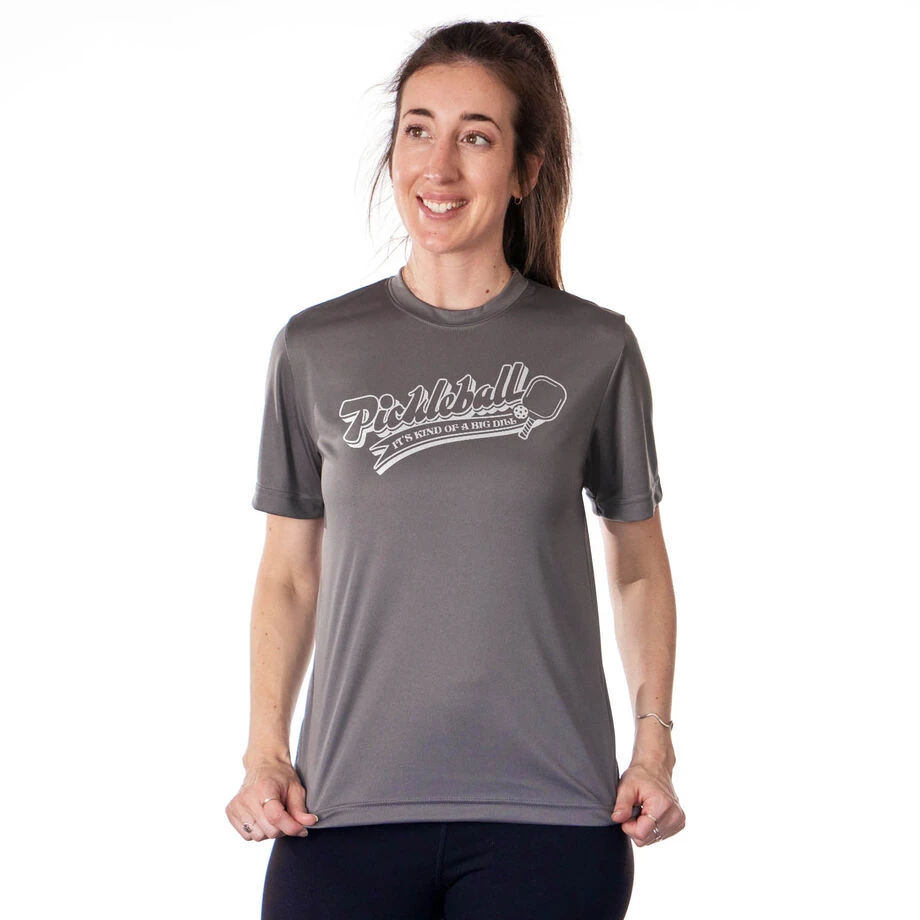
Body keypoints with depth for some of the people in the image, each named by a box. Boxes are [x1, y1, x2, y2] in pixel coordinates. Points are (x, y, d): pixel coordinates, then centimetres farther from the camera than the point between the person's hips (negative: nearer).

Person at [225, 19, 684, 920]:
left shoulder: (595, 348, 2)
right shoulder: (316, 349, 4)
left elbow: (638, 566, 10)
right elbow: (288, 575, 10)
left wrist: (654, 746, 0)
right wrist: (265, 751, -1)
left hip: (549, 813, -1)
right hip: (349, 808, 1)